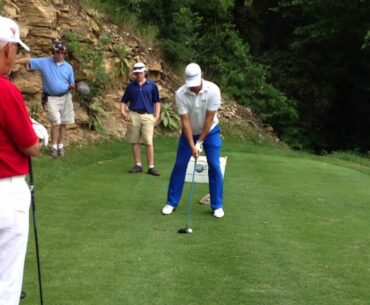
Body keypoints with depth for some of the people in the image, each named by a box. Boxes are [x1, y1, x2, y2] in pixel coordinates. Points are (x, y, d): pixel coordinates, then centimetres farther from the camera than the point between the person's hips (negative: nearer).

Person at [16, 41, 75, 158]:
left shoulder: (68, 67, 5)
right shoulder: (44, 62, -4)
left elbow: (71, 84, 11)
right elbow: (28, 60, -10)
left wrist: (72, 86, -13)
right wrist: (12, 61, -22)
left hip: (66, 97, 3)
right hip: (52, 98, -3)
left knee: (63, 123, 4)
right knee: (56, 123, -11)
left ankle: (61, 146, 13)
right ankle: (54, 147, -3)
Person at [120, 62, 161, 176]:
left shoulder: (152, 85, 5)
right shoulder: (130, 86, 9)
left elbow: (157, 101, 8)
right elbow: (124, 101, 14)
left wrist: (157, 115, -2)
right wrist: (123, 111, -3)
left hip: (148, 116, -2)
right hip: (133, 115, 2)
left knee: (148, 142, -7)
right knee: (135, 141, 5)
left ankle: (151, 167, -4)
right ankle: (138, 165, 14)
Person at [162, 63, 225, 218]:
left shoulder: (213, 90, -27)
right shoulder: (180, 94, -24)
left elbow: (209, 118, -21)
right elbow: (185, 121, -21)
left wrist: (200, 142, -18)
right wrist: (192, 145, -24)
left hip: (210, 132, -1)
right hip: (189, 132, 1)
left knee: (214, 167, -6)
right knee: (179, 165, 0)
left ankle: (217, 205, 5)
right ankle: (171, 202, 11)